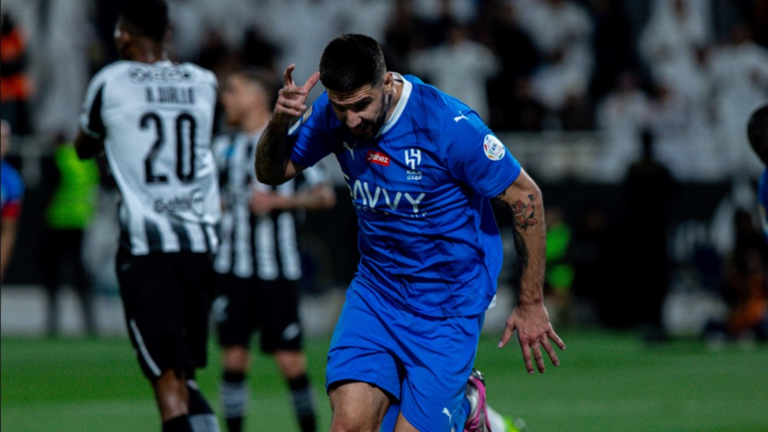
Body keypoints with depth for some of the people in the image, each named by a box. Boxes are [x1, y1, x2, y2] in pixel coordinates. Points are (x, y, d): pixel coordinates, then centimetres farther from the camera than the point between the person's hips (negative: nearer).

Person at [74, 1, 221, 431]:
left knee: (168, 385, -8)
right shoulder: (204, 82, 10)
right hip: (200, 244, 4)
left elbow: (84, 148, 17)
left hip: (146, 246, -4)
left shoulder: (110, 82, -1)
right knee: (186, 377, 16)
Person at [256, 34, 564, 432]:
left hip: (449, 302, -4)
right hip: (375, 290, 4)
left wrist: (531, 305, -9)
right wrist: (279, 122, -18)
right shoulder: (334, 114, -7)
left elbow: (525, 196, -14)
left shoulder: (448, 125, -23)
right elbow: (271, 173, 6)